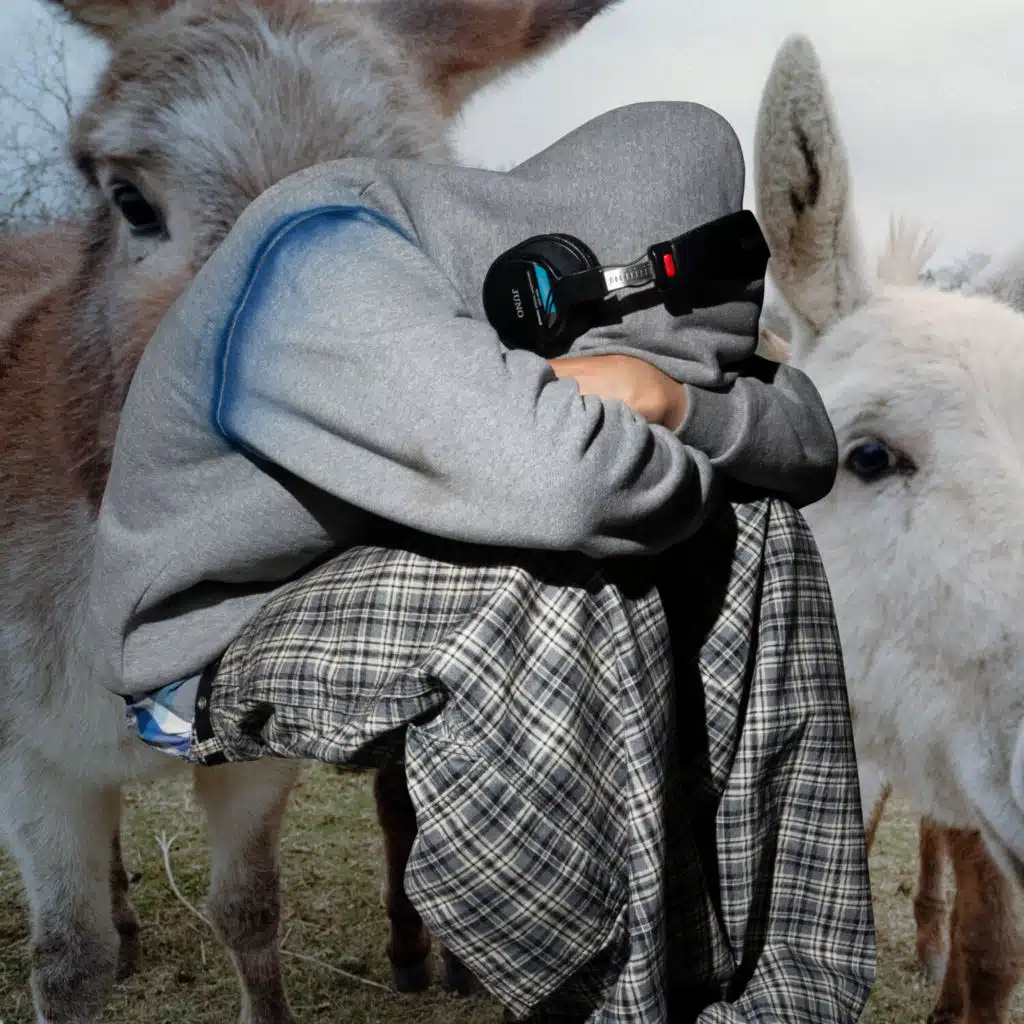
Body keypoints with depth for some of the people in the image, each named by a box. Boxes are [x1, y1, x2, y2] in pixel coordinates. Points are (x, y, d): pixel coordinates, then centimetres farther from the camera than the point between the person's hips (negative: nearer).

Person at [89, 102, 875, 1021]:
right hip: (227, 640, -7)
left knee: (751, 532, -6)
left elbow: (809, 443, -7)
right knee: (574, 589, -34)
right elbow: (562, 478, -44)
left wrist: (669, 400, -26)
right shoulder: (325, 267, -29)